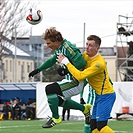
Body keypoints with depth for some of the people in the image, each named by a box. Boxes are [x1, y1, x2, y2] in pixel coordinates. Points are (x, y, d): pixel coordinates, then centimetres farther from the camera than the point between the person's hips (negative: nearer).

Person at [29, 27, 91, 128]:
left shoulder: (67, 48, -24)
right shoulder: (58, 49, 6)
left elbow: (81, 62, -30)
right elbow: (52, 61, 25)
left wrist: (67, 70, -22)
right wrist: (38, 70, 25)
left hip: (77, 82, -10)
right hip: (71, 79, 10)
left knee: (50, 89, -18)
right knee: (58, 100, 19)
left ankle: (55, 118, -6)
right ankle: (84, 108, 29)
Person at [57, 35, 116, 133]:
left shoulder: (99, 63, -25)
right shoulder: (86, 55, 1)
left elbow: (80, 76, -28)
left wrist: (66, 62, -21)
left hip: (106, 95, -9)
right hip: (99, 95, 9)